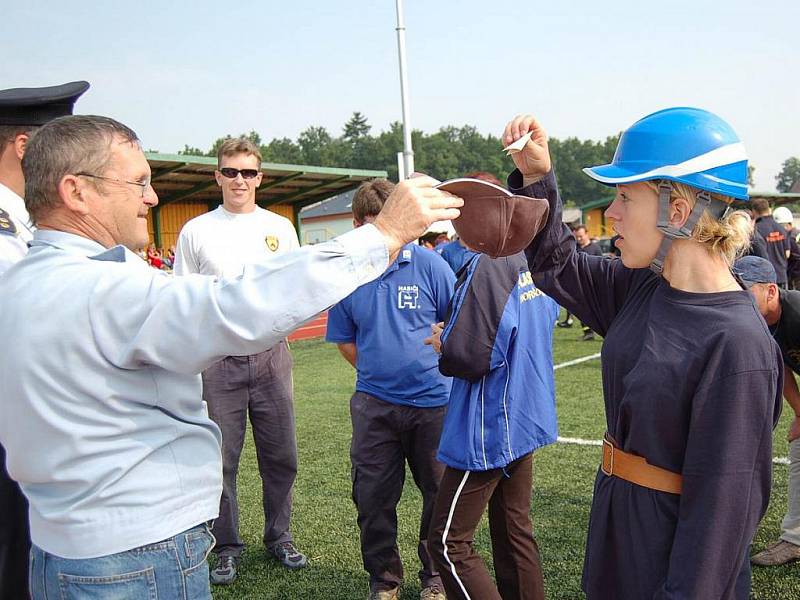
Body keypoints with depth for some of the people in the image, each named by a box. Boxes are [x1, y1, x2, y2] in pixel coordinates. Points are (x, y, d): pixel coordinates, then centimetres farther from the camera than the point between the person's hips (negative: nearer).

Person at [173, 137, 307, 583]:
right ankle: (227, 546, 22)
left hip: (271, 354, 2)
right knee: (221, 458, 5)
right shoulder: (196, 231, 5)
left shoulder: (280, 227, 9)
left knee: (281, 455, 9)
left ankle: (279, 537, 26)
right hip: (217, 358, -1)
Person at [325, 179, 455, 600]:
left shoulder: (428, 264, -8)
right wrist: (377, 372, 4)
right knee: (373, 496, 10)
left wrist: (439, 352, -7)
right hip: (374, 403, 2)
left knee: (440, 493, 12)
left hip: (433, 399, -1)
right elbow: (346, 341, 9)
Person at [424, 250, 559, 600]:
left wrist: (443, 344, -3)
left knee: (448, 543, 3)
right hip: (525, 420, 9)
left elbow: (470, 357, -25)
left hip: (490, 428, -9)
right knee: (515, 531, 20)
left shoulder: (487, 264, -22)